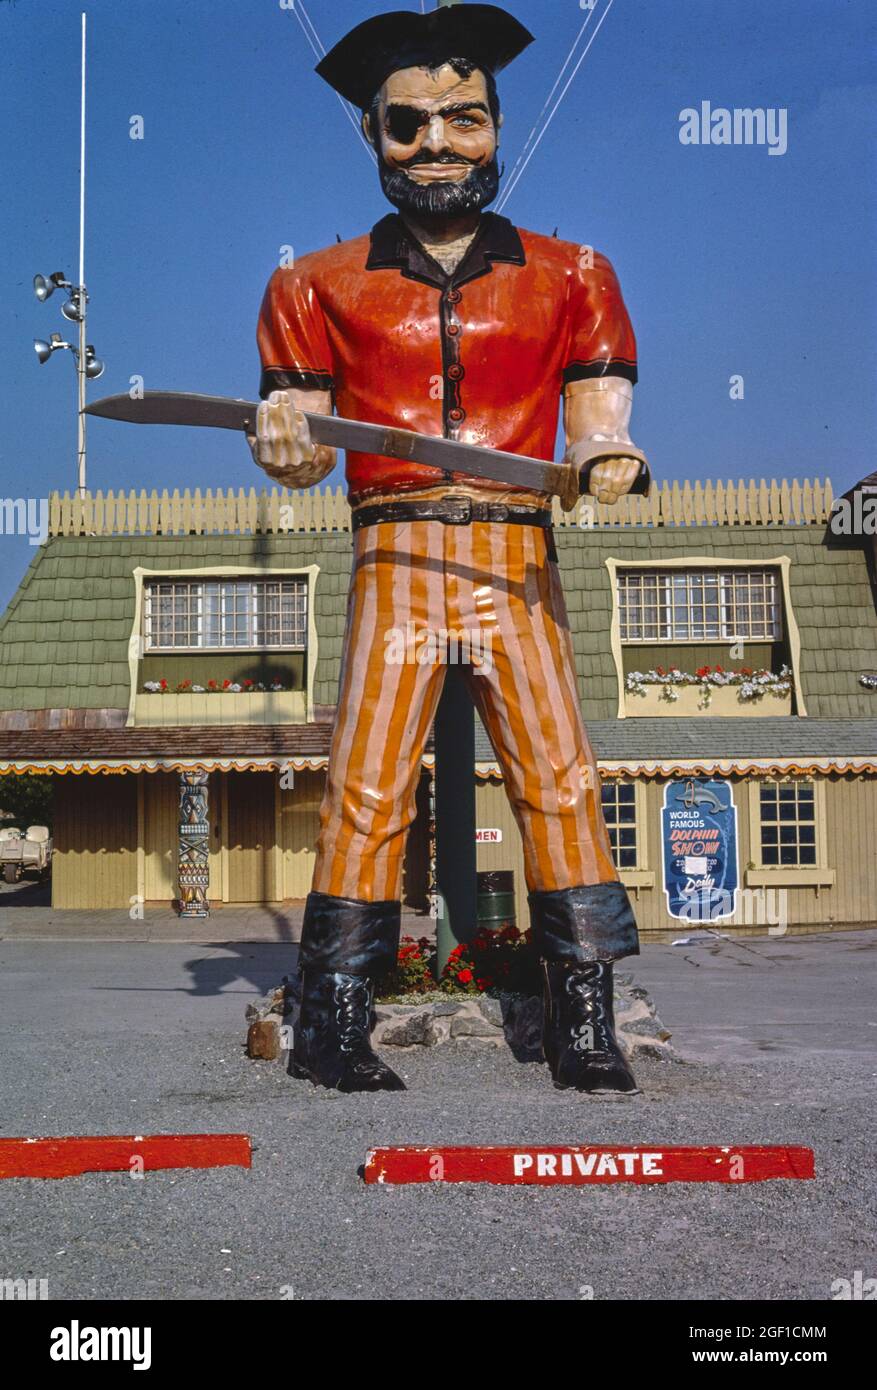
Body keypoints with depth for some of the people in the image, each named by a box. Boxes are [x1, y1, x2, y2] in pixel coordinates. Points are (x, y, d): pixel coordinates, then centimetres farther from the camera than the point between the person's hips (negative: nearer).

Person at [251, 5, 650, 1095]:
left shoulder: (570, 276, 15)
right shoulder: (321, 286, 14)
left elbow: (597, 423, 10)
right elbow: (298, 450, 10)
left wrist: (605, 464, -14)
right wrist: (285, 447, -14)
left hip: (519, 564, 1)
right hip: (392, 561, 0)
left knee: (559, 777, -7)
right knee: (365, 784, -7)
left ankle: (584, 1023, 0)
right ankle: (333, 1021, 1)